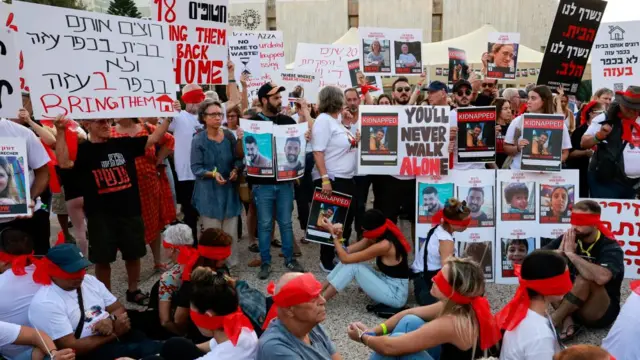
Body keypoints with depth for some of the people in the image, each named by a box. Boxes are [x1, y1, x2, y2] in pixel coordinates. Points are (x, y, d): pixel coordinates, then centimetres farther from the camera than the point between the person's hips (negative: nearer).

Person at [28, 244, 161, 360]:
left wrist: (111, 320, -12)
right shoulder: (45, 304, -12)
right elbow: (71, 348, -15)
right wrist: (114, 333, -15)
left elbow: (119, 309, 12)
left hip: (117, 334, 7)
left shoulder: (89, 280, 8)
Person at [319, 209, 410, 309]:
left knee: (353, 265, -17)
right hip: (388, 283, 9)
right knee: (349, 262, -2)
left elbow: (345, 258, -22)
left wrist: (334, 235, -14)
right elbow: (347, 251, -1)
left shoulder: (384, 245, -27)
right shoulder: (378, 236, 0)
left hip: (395, 295, -9)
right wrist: (339, 237, -19)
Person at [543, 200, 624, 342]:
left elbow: (601, 277, -42)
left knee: (585, 278, -33)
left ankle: (553, 321, -23)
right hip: (571, 306, 6)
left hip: (601, 312, -6)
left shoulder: (610, 248, -19)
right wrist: (560, 252, -26)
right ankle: (567, 322, -27)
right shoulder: (569, 238, -4)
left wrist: (571, 254, -29)